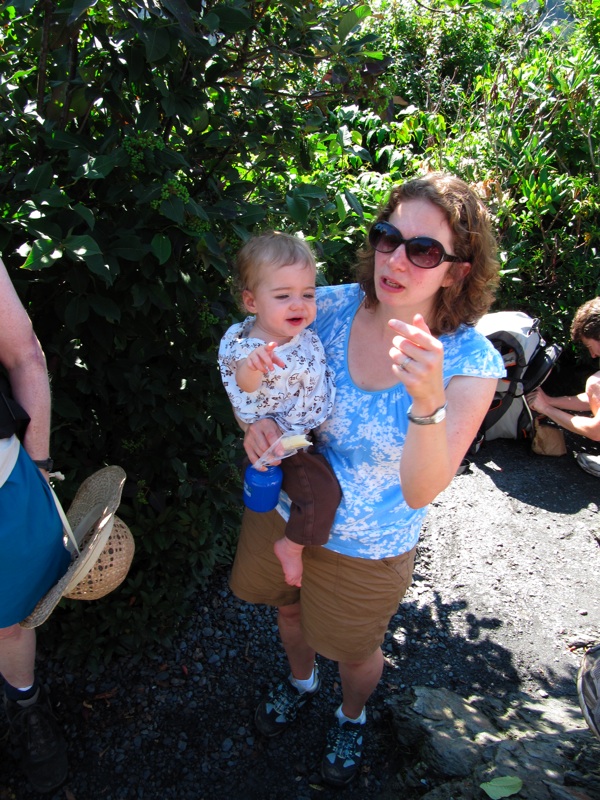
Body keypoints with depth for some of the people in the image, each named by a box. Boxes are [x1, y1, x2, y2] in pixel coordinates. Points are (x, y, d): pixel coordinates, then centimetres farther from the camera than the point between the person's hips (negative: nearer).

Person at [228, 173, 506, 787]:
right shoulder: (329, 307, -19)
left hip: (367, 548, -3)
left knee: (354, 652, 23)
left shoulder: (472, 363, -25)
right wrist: (256, 420, -25)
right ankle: (300, 679, 66)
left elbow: (420, 491, -32)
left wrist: (427, 401, -51)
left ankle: (352, 715, 62)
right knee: (289, 605, 30)